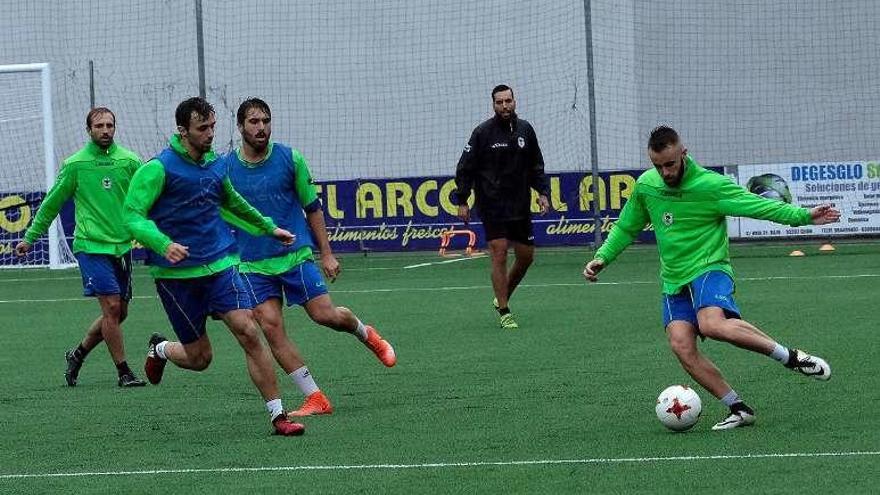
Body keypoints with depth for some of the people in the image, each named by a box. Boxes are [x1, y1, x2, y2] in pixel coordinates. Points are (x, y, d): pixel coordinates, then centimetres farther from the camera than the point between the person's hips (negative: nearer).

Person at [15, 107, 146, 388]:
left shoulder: (129, 161, 4)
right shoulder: (75, 165, -1)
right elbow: (52, 203, 8)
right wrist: (30, 237, 11)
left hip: (122, 246, 4)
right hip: (91, 246, -4)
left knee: (119, 312, 8)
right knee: (112, 306, -13)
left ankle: (78, 354, 29)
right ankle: (123, 372, -4)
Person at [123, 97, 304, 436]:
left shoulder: (216, 165, 9)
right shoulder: (159, 168, -11)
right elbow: (133, 216, -16)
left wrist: (268, 227, 38)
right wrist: (163, 244, -33)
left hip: (219, 265, 4)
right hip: (177, 273, -4)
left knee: (249, 333, -13)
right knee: (199, 357, 1)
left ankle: (277, 415, -10)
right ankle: (160, 349, 37)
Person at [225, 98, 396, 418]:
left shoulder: (290, 159, -2)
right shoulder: (225, 168, -1)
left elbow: (312, 208, 7)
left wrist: (327, 254, 4)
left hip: (296, 255, -1)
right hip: (253, 265, 1)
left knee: (325, 315, -8)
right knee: (271, 327, -11)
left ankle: (365, 333, 28)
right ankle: (315, 399, -4)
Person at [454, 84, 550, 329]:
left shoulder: (525, 130, 7)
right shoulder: (483, 133, -6)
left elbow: (536, 166, 17)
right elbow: (465, 168, -3)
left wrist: (542, 192, 5)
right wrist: (462, 201, -8)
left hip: (520, 206, 5)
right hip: (492, 206, -5)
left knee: (526, 256, 8)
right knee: (499, 254, -11)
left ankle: (502, 298, 30)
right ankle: (504, 313, -6)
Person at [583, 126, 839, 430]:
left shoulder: (710, 185, -10)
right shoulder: (645, 186, 6)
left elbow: (758, 206, -13)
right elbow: (626, 228, 21)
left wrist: (803, 216, -23)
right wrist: (602, 257, 10)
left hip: (709, 268, -5)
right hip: (674, 280, 5)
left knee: (712, 325, -35)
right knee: (681, 345, -18)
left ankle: (792, 357, -21)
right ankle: (739, 409, -9)